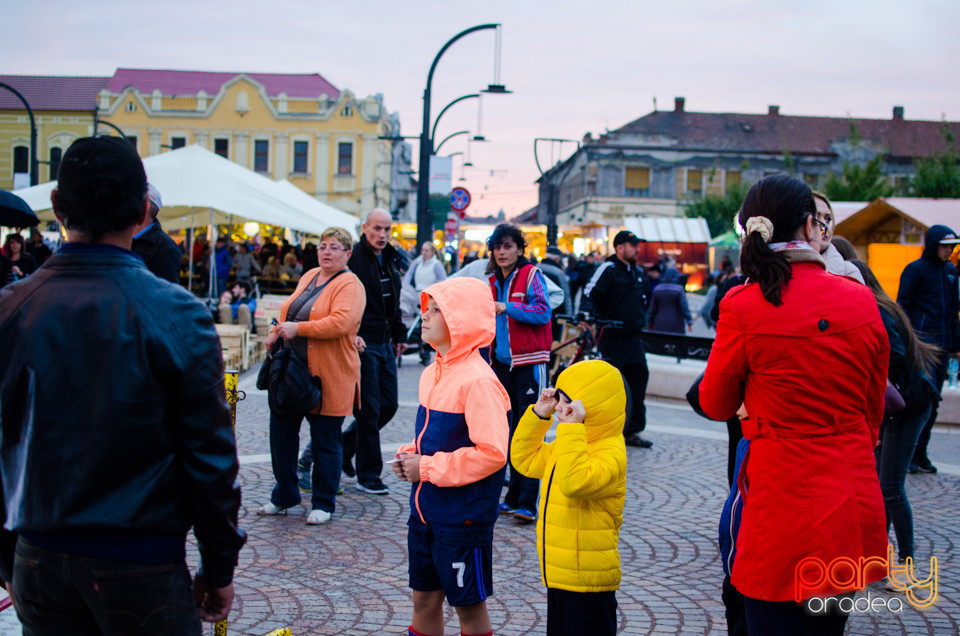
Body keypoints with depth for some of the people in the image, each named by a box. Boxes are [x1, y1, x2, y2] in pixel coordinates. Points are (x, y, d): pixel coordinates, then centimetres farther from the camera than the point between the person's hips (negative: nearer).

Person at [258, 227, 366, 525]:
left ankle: (323, 505, 18)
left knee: (325, 442, 3)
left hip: (328, 377, -8)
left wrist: (298, 328, -25)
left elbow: (341, 322, -26)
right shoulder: (310, 277, 14)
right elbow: (291, 312, 25)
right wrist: (277, 331, 5)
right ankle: (284, 497, 29)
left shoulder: (349, 285, -10)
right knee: (281, 433, 13)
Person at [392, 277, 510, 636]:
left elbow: (492, 452, -25)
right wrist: (410, 456, 1)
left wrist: (428, 468, -19)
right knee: (424, 597, 17)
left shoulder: (478, 380, -20)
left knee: (469, 604, 6)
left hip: (463, 516, -8)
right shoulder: (432, 374, 7)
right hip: (426, 511, 8)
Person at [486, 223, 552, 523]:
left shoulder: (531, 275, -6)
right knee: (507, 430, 10)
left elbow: (543, 312, -18)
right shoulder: (492, 281, 14)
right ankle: (513, 496, 18)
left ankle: (527, 503, -8)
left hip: (528, 363, -7)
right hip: (502, 362, 7)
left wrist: (507, 307, -22)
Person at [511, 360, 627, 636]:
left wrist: (571, 428, -34)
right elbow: (525, 460, 20)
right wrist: (538, 415, 10)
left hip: (589, 580, -9)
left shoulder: (610, 453, -21)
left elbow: (574, 483, -37)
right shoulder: (566, 445, 10)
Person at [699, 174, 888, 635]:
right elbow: (873, 411, 11)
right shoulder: (862, 301, -1)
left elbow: (715, 404, 2)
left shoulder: (744, 306, -12)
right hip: (855, 507, 4)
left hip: (784, 509, -4)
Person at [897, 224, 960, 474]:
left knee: (933, 400, 7)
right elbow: (903, 305, -5)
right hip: (922, 340, -7)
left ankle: (920, 453, 14)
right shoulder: (915, 270, -3)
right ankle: (911, 453, -10)